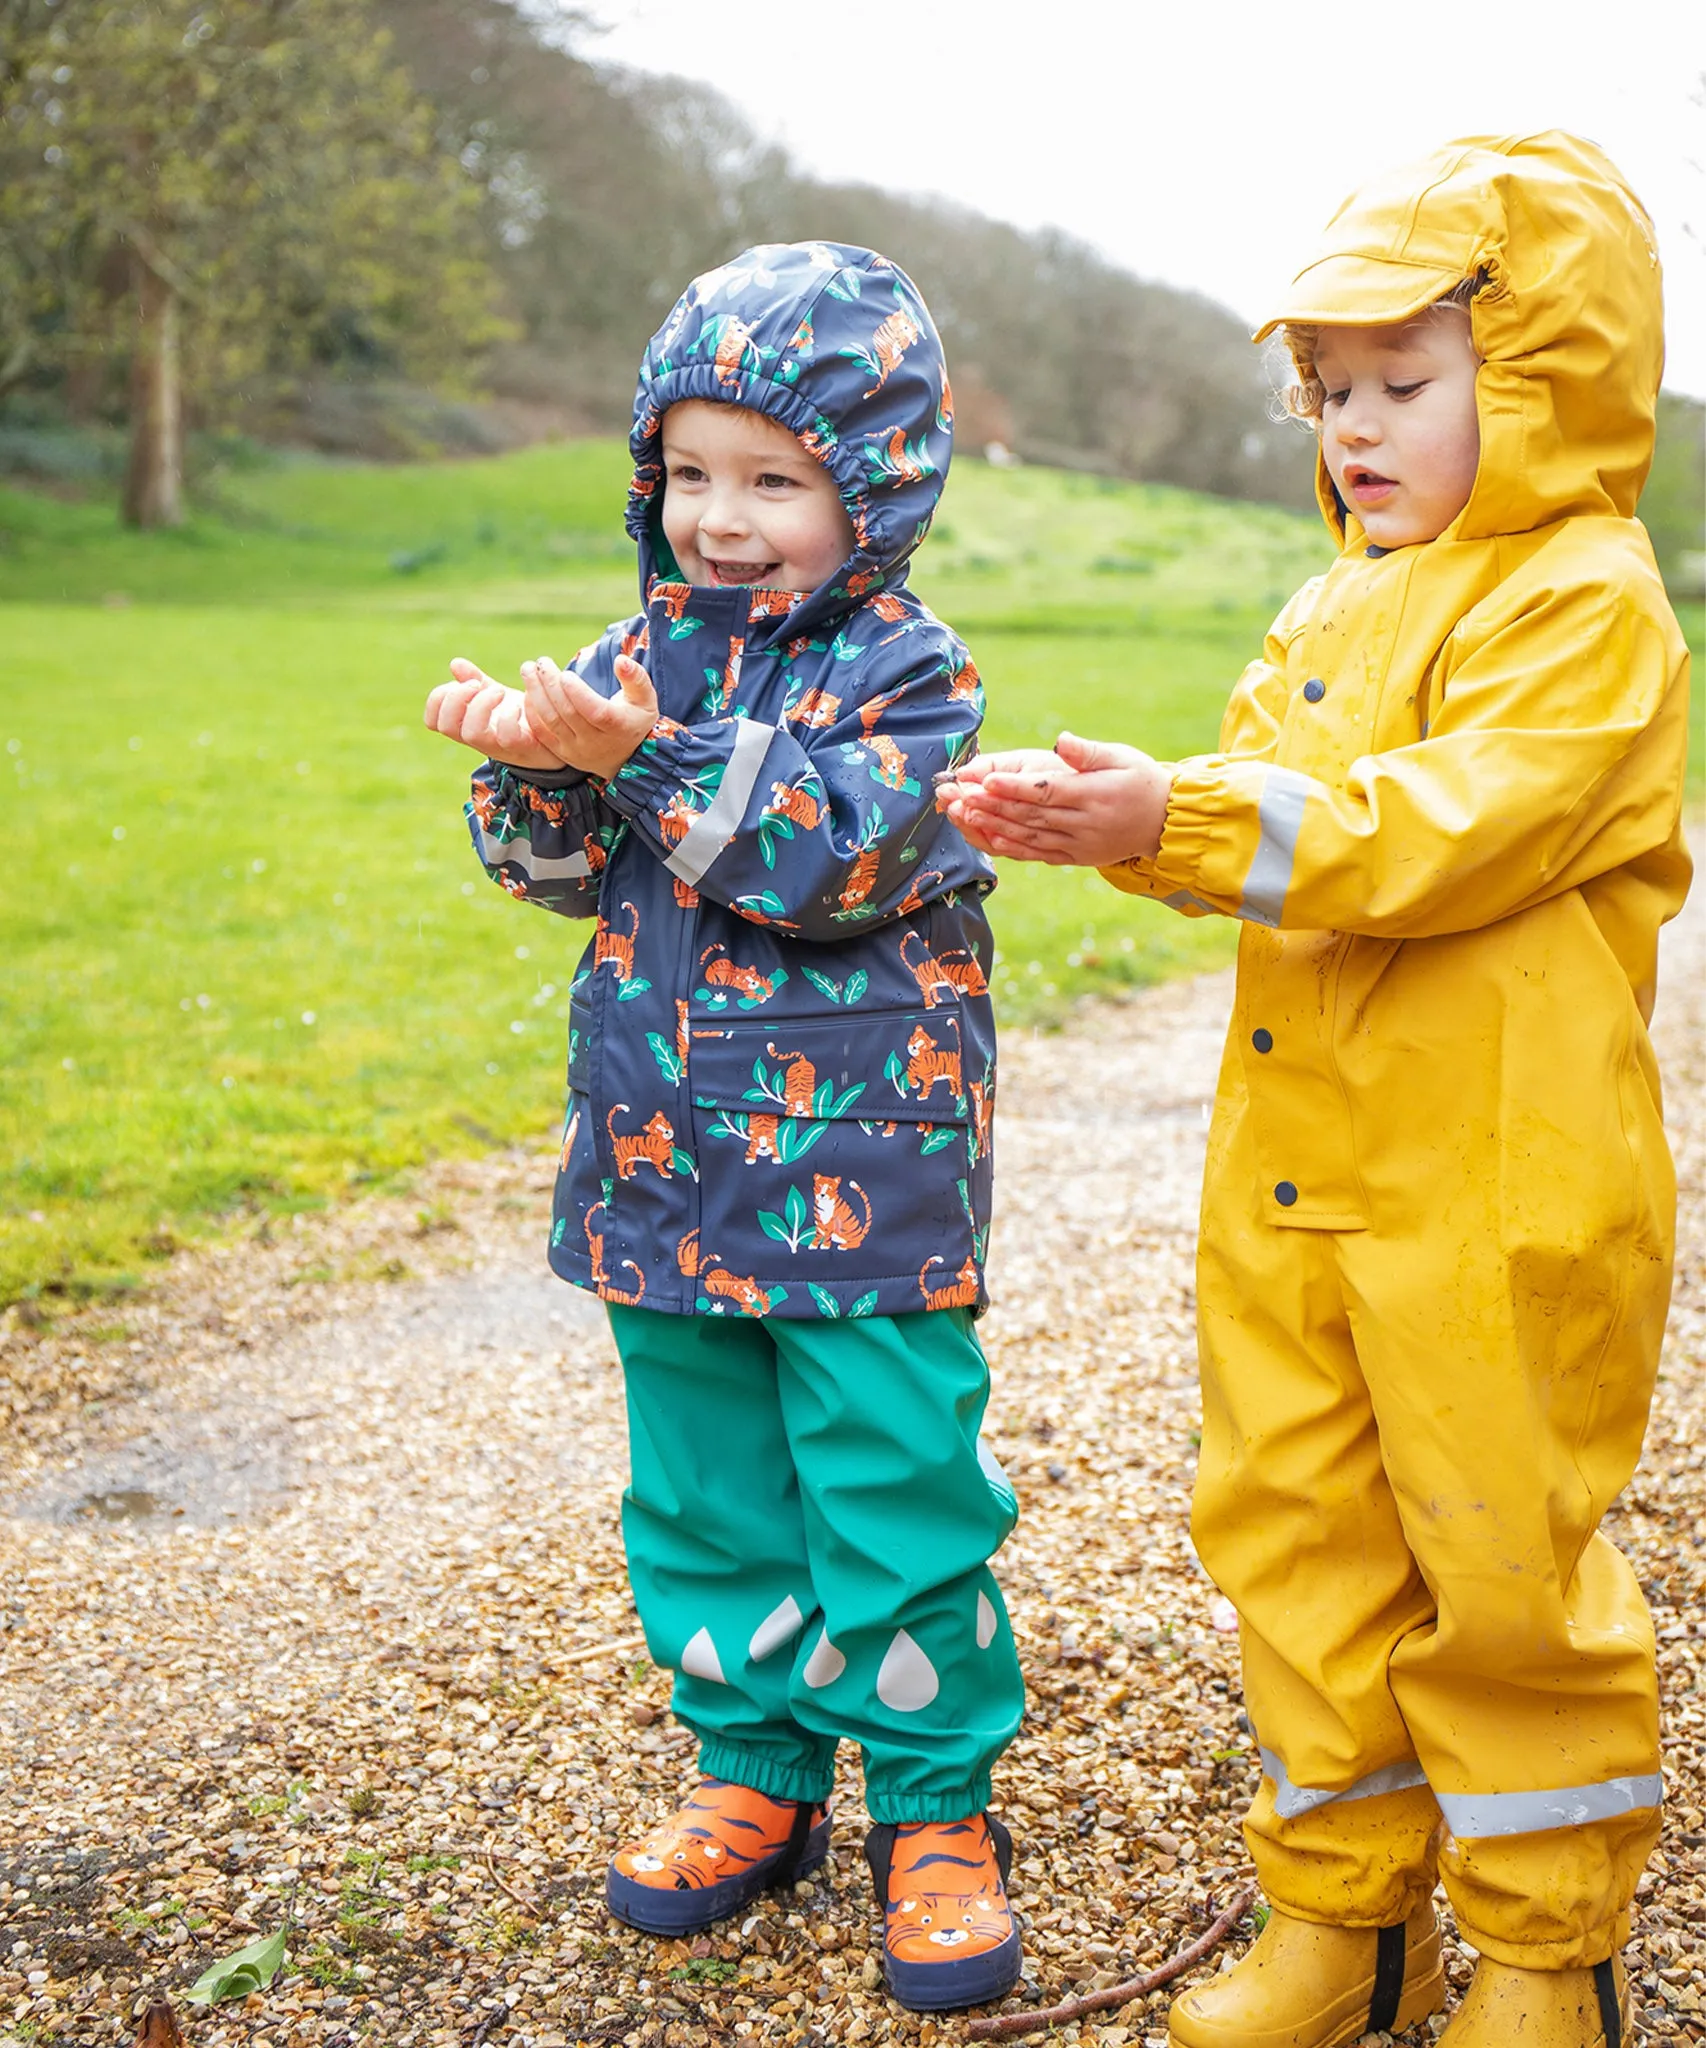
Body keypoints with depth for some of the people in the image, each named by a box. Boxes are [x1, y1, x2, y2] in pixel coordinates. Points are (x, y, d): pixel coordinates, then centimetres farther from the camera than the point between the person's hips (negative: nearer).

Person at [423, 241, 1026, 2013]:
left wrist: (640, 752, -31)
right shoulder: (645, 650, 8)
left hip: (864, 1174, -5)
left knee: (894, 1498, 2)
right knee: (703, 1498, 15)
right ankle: (756, 1772, 33)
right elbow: (558, 870, 5)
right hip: (666, 1168, 5)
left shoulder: (906, 671, -7)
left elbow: (823, 855, -23)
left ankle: (934, 1812, 20)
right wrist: (532, 764, -15)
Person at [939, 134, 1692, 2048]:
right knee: (1292, 1529, 13)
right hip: (1290, 1172, 8)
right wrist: (1110, 814, -7)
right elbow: (1263, 809, 12)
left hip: (1499, 1190, -7)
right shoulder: (1329, 608, 15)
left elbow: (1447, 829, -23)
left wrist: (1185, 821, -29)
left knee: (1502, 1564, 4)